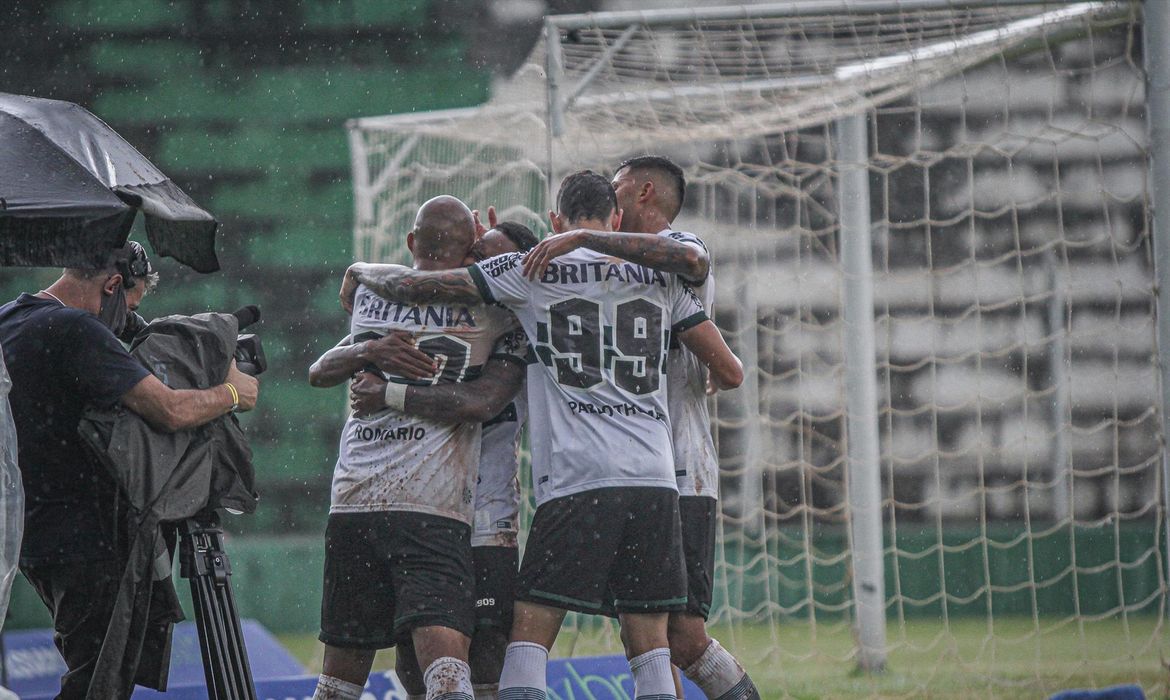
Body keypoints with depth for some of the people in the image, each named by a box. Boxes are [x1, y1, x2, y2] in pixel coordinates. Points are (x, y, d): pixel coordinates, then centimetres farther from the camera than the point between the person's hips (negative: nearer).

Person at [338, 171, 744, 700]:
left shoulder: (531, 272, 5)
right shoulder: (660, 278, 13)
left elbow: (413, 287, 6)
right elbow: (729, 371, 16)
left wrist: (361, 272, 28)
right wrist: (706, 385, 41)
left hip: (576, 482, -3)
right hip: (656, 480, 3)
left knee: (531, 632, -1)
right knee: (649, 642, 6)